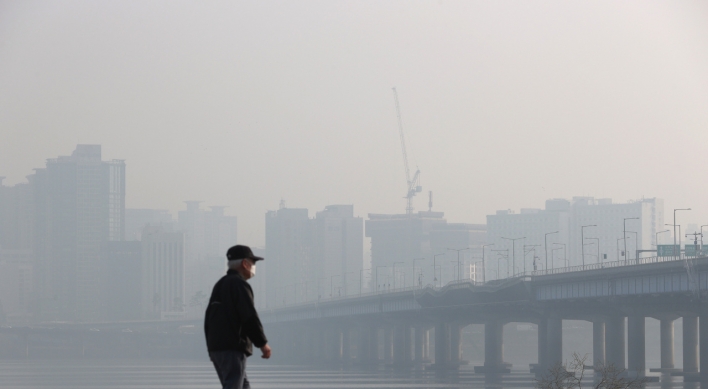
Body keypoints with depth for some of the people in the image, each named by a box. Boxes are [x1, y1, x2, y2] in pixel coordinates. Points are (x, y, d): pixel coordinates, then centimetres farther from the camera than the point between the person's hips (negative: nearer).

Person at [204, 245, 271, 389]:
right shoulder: (240, 285, -10)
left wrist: (211, 346, 26)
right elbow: (250, 318, -17)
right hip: (233, 348, -10)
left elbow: (208, 318, 23)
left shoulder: (219, 285, 20)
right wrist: (263, 343, -9)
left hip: (215, 348, 10)